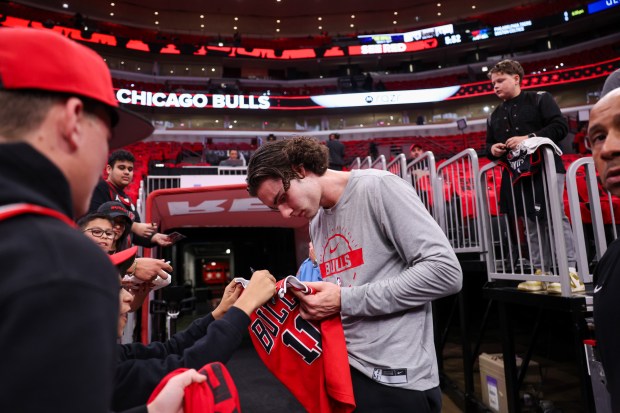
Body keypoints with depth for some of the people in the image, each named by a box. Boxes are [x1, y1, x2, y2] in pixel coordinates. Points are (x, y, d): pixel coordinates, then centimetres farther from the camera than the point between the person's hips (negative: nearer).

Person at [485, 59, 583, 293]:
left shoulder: (539, 99, 2)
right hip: (516, 175, 5)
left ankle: (571, 272, -5)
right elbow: (488, 143, 23)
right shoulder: (494, 116, 18)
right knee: (532, 224, 6)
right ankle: (541, 272, 11)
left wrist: (529, 138, -19)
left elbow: (560, 126, -8)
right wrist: (492, 149, -1)